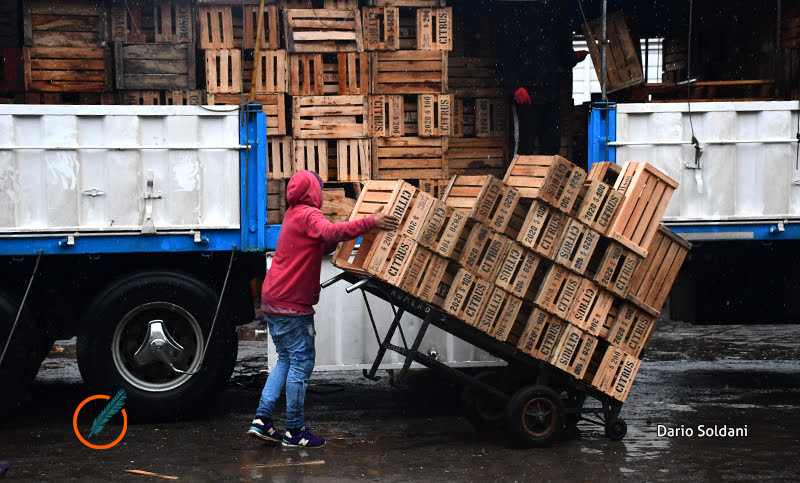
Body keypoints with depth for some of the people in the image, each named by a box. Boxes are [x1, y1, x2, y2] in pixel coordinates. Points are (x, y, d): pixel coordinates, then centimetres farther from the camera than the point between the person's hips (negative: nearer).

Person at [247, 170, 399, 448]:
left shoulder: (293, 215, 20)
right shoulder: (308, 215, -12)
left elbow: (322, 246, 26)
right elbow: (330, 232, -34)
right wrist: (370, 223, -38)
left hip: (273, 300, 10)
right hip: (292, 304, -10)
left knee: (287, 360, 15)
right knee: (301, 361, -3)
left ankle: (262, 419, 10)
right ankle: (294, 430, 1)